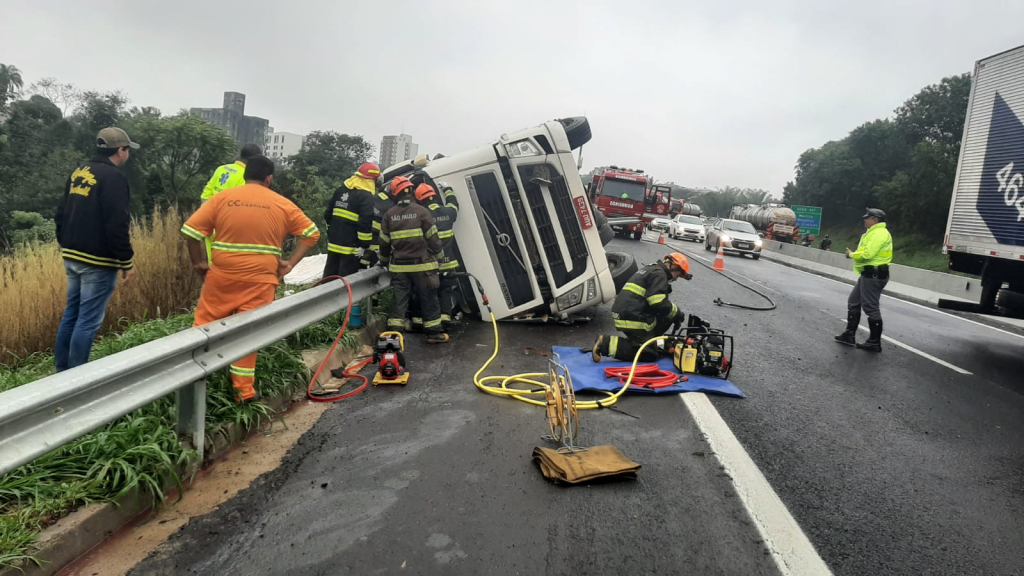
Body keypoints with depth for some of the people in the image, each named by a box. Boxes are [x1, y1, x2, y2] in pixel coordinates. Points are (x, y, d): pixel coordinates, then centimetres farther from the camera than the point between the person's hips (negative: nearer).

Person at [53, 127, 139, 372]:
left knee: (71, 315, 16)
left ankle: (62, 371, 23)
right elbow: (117, 226, -20)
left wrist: (67, 249, 25)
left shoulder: (78, 172, 13)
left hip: (73, 257, 9)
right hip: (98, 262, -9)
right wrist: (126, 262, -14)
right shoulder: (113, 177, -14)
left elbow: (61, 215, 18)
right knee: (88, 320, -3)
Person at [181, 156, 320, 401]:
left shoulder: (222, 198, 2)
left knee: (204, 326, 14)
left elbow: (191, 230, -2)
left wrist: (198, 263, 8)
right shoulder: (283, 204, 4)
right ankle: (244, 390, 11)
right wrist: (289, 263, 5)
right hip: (260, 280, 0)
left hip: (222, 276, 1)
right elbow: (312, 233, 8)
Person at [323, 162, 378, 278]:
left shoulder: (341, 189, 11)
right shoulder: (366, 197, -14)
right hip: (351, 246, -7)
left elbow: (328, 214, 16)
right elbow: (365, 223, -22)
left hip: (333, 242, 8)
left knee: (330, 274, 17)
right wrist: (364, 245, -16)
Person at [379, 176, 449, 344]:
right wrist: (438, 256, 10)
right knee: (428, 299, 6)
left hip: (399, 266, 3)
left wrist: (384, 261, 25)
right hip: (422, 265, -3)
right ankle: (434, 332, 11)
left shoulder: (389, 215, 4)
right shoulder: (421, 211, -6)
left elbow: (384, 242, 9)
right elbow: (433, 238, -5)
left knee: (399, 299, 8)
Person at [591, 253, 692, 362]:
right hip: (632, 320, -10)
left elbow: (654, 301, 26)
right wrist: (676, 312, -2)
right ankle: (607, 344, -14)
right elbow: (659, 303, -19)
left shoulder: (650, 270, 23)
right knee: (650, 355, -7)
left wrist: (673, 314, 18)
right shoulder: (658, 274, -9)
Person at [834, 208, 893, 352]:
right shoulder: (874, 232, 19)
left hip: (874, 275, -11)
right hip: (869, 274, 11)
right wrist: (854, 254, 2)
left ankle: (875, 342, 2)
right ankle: (849, 335, 20)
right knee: (853, 302, 15)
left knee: (871, 308, -6)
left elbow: (867, 254, -25)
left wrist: (851, 254, -8)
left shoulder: (879, 233, -16)